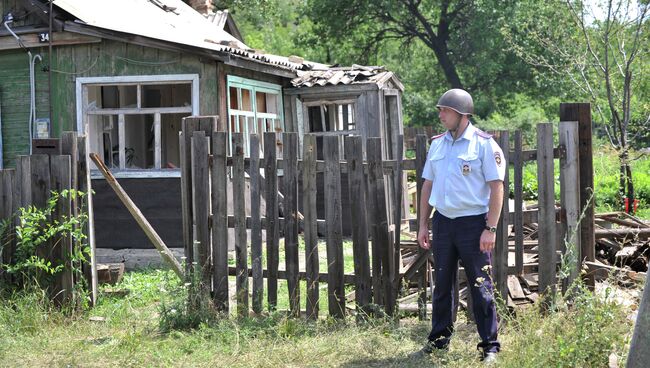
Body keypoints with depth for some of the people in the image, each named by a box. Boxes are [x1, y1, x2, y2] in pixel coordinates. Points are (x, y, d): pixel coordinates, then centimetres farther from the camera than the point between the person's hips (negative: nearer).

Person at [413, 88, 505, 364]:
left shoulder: (484, 144, -7)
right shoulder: (437, 143, 10)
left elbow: (496, 188, -10)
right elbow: (428, 185, 16)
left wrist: (490, 229, -15)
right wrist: (423, 225, 12)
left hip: (473, 223, -5)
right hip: (442, 222, 5)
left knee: (480, 287, -1)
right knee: (442, 284, 13)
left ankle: (490, 346, 7)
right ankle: (439, 340, 24)